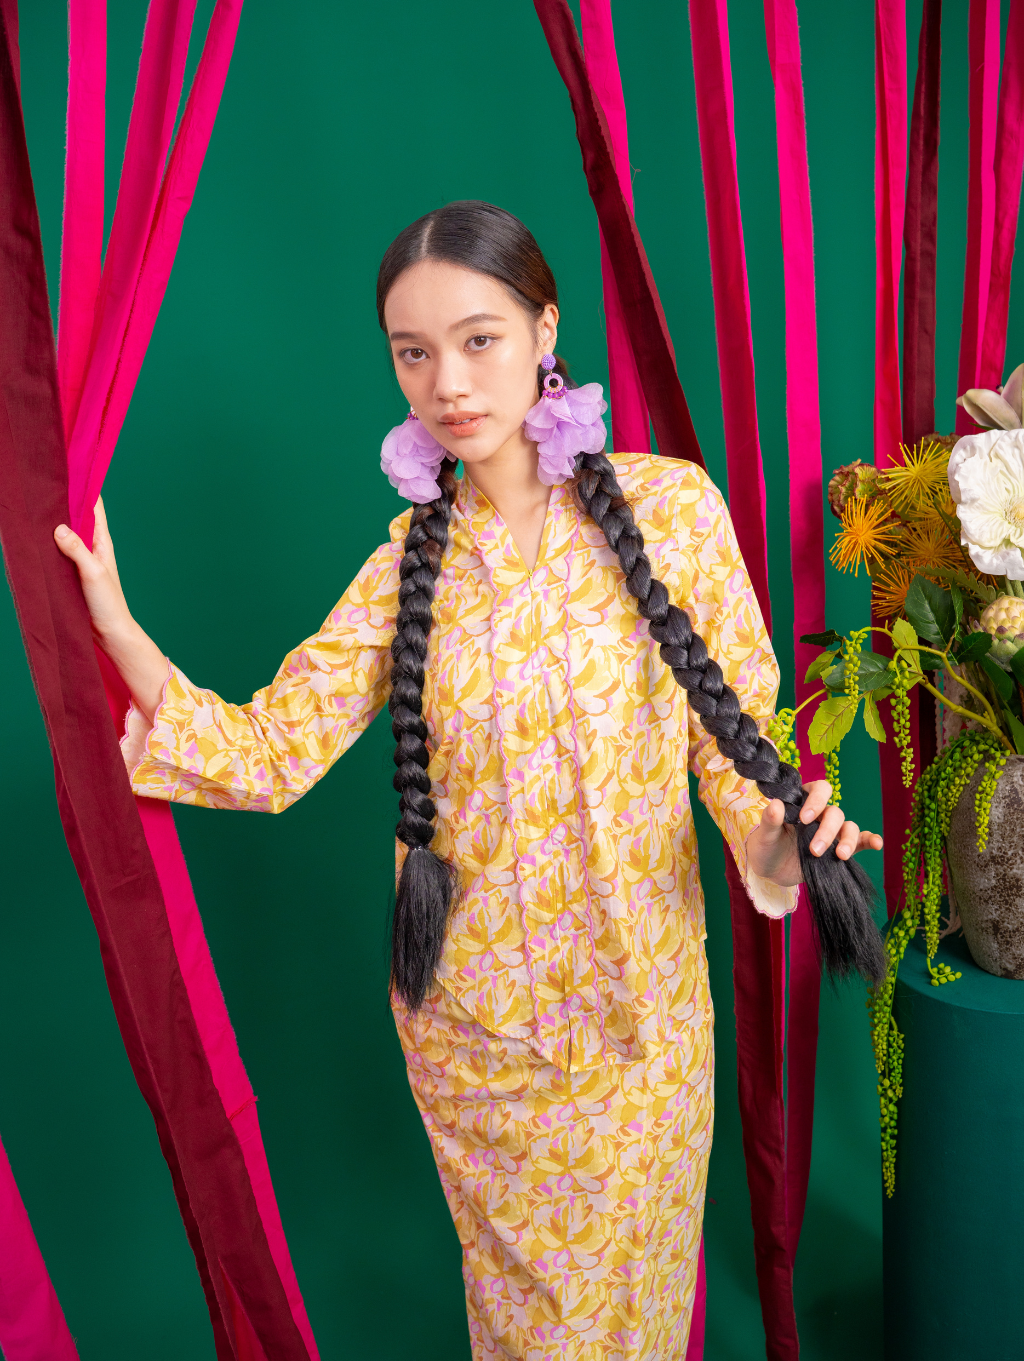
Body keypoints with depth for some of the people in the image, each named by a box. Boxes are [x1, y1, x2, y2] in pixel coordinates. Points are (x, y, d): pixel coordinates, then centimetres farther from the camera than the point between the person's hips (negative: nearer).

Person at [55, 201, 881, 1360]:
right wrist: (116, 629, -21)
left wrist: (769, 838, -25)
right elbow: (269, 752, -8)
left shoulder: (669, 504, -10)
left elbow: (733, 724, -5)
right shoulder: (410, 561, -4)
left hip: (636, 995, -1)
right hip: (469, 1007, 2)